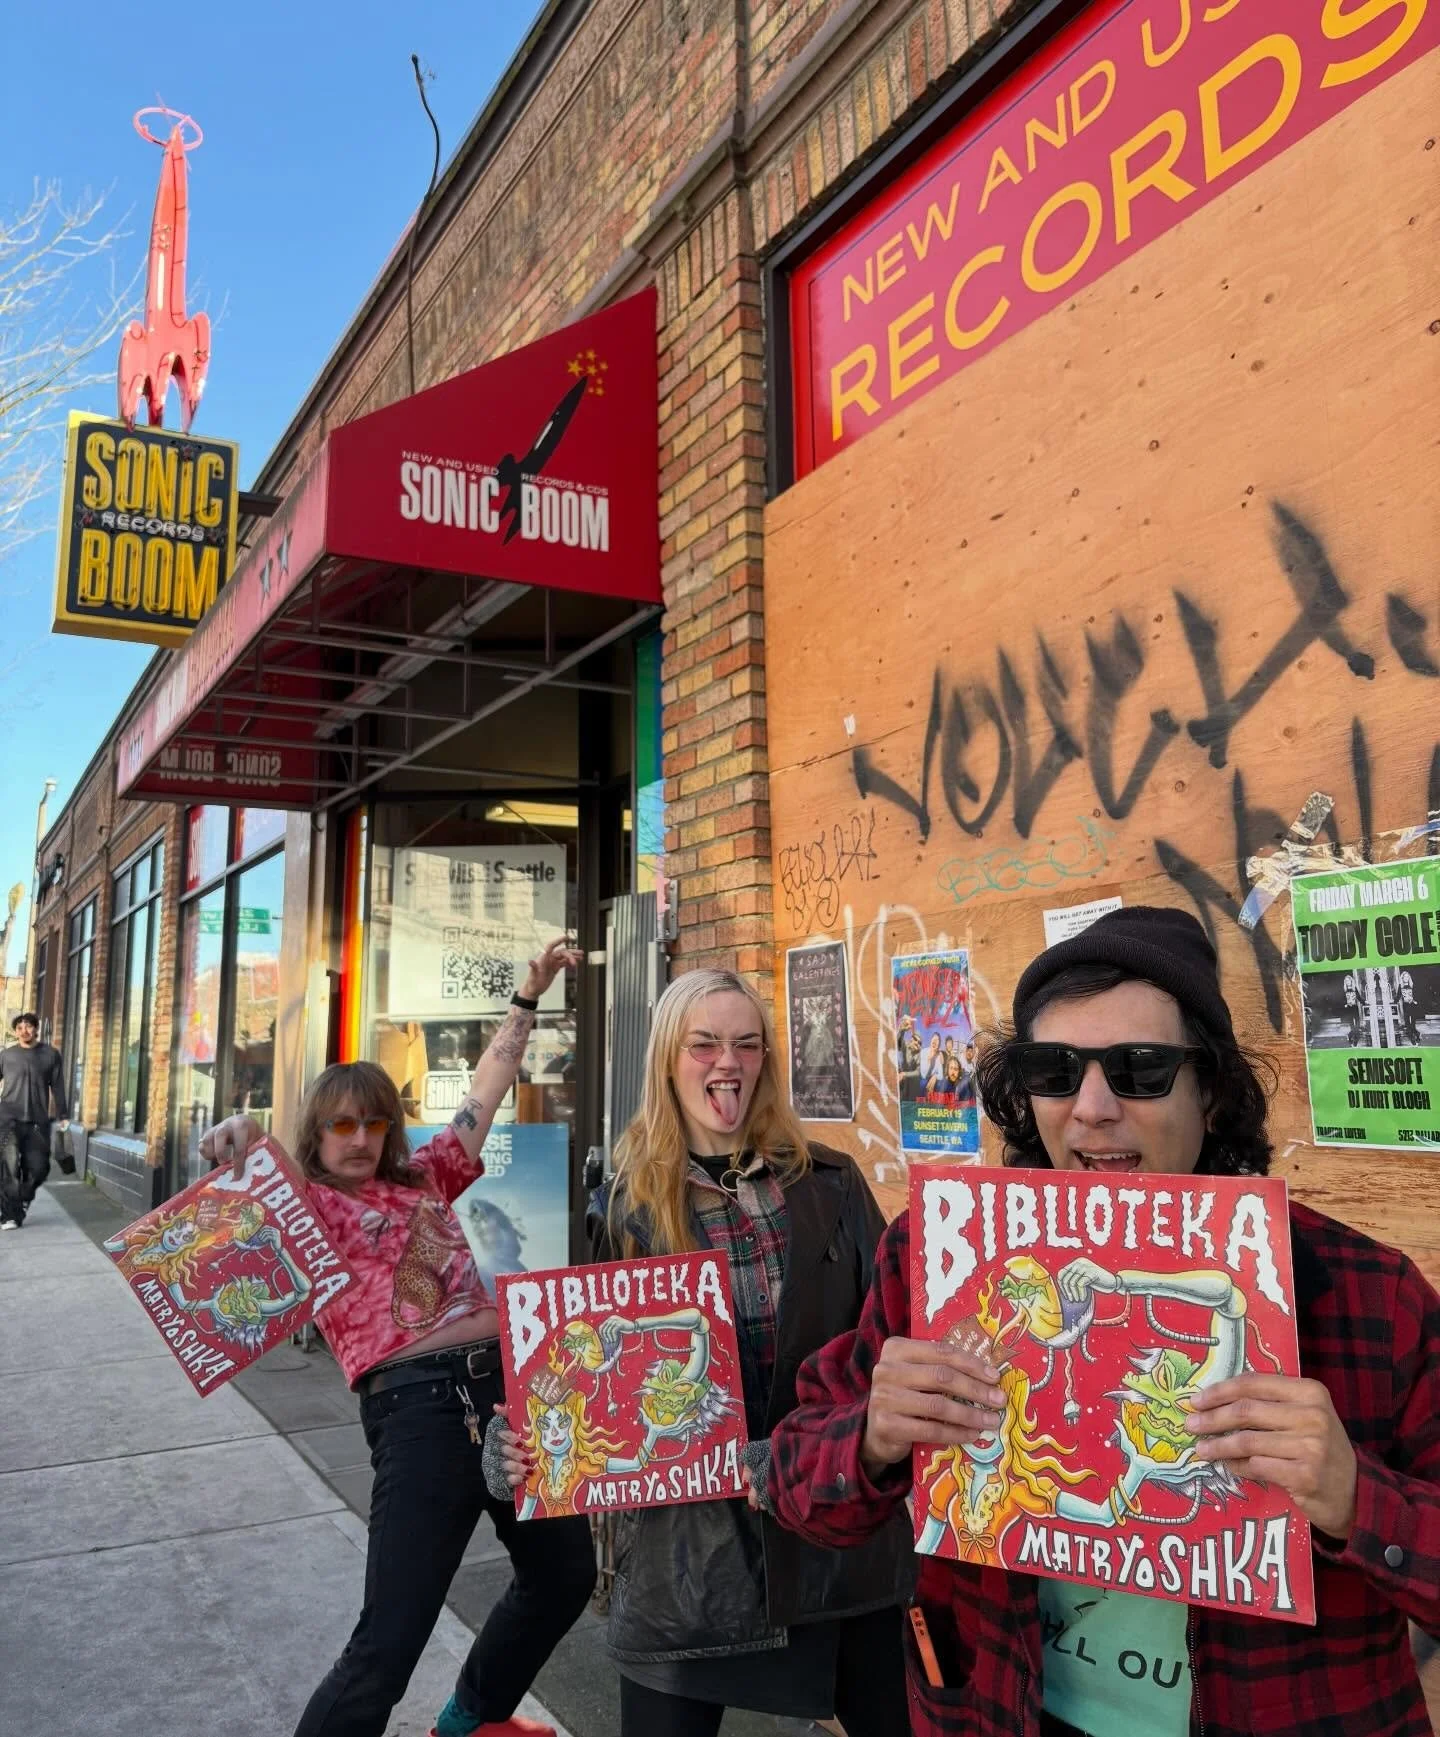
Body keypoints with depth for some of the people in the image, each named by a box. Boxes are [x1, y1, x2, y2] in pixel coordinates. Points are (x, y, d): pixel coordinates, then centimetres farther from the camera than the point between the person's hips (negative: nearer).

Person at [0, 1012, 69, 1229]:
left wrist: (63, 1115, 5)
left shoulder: (50, 1054, 7)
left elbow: (58, 1087, 8)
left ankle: (23, 1199, 30)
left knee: (38, 1167, 2)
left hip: (38, 1121, 1)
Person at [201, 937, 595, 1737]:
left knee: (565, 1573, 21)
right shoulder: (305, 1202, 5)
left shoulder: (425, 1177, 18)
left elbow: (486, 1091, 21)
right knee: (388, 1644, -6)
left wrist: (528, 997, 22)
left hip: (507, 1381, 6)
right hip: (418, 1403, -6)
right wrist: (237, 1137, -37)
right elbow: (250, 1185, -15)